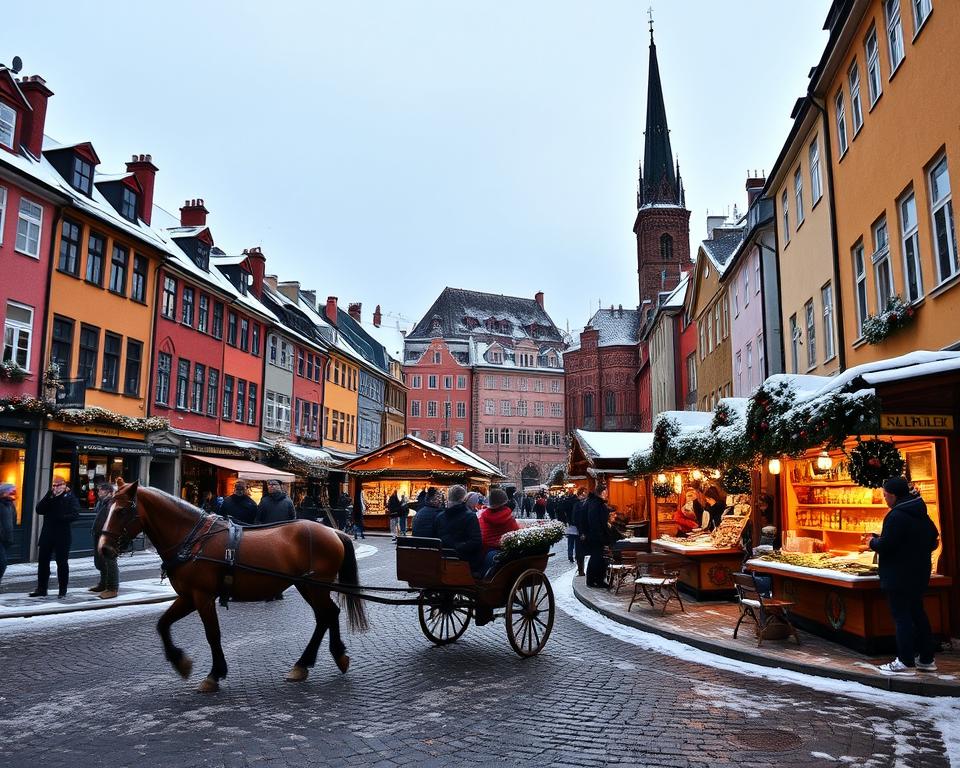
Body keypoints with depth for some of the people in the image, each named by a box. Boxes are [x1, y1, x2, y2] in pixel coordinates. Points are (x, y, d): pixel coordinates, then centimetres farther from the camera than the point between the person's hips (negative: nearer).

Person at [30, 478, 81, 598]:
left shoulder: (70, 498, -3)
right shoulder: (49, 497, 10)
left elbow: (75, 515, -14)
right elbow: (39, 510, -5)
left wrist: (60, 518, -23)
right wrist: (49, 496, -14)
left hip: (63, 535, -5)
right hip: (47, 534, 5)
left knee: (62, 563, 3)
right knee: (42, 561, 8)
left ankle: (63, 590, 11)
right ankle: (41, 589, 19)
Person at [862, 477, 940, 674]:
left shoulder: (896, 515, -21)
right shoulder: (922, 515, 9)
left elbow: (886, 546, -25)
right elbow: (933, 541, 19)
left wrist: (872, 542, -3)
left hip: (899, 577, -9)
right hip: (919, 574, 9)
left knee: (902, 617, -3)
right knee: (918, 614, 17)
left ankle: (906, 662, 1)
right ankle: (926, 659, 25)